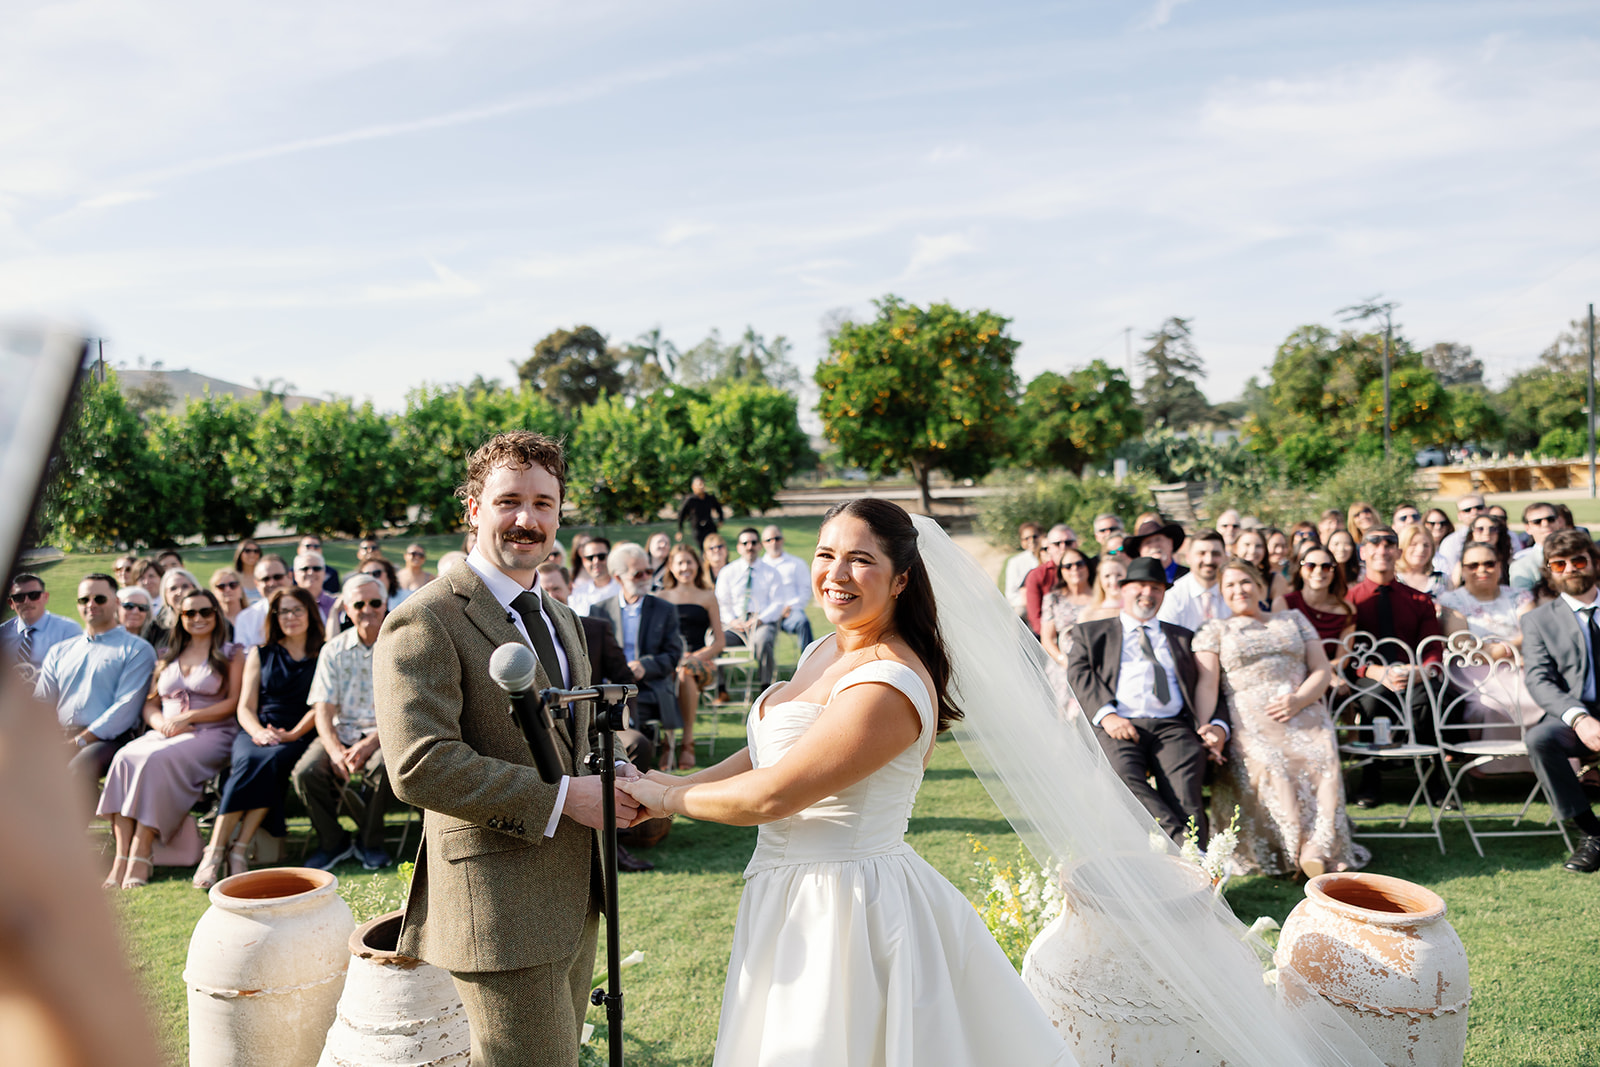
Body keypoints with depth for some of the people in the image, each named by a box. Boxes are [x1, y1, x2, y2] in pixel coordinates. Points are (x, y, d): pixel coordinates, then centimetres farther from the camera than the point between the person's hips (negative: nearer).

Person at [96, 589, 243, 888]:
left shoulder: (231, 655, 10)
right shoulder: (167, 657, 24)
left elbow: (233, 702, -1)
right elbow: (150, 705, 19)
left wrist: (188, 717, -11)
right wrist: (162, 723, -4)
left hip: (211, 733, -4)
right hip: (165, 734, 4)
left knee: (156, 760, -33)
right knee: (124, 758, -27)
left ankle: (141, 855, -33)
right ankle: (121, 856, -32)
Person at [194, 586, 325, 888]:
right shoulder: (261, 654, 20)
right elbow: (245, 707, 12)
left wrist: (293, 734, -14)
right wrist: (258, 732, -9)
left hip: (299, 736, -2)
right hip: (257, 731, 2)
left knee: (271, 760, -35)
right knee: (248, 760, -33)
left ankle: (239, 850, -34)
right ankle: (214, 851, -35)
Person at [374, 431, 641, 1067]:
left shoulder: (561, 620, 15)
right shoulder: (426, 621, -15)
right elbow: (420, 765, -24)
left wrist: (611, 774, 1)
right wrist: (562, 797, -23)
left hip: (574, 898, 9)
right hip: (500, 907, -8)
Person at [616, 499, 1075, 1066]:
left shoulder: (889, 686, -25)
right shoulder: (823, 653, 5)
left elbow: (771, 795, -23)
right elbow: (773, 749, 15)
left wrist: (667, 800, -10)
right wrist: (682, 782, 4)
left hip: (844, 907, -9)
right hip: (798, 896, 9)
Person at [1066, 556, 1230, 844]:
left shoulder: (1182, 637, 30)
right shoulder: (1092, 632, 23)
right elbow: (1079, 674, 7)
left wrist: (1218, 725, 0)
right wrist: (1106, 714, -12)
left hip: (1173, 726, 2)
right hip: (1119, 726, -1)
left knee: (1184, 785, -29)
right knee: (1123, 777, -33)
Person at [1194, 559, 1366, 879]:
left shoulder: (1293, 619, 25)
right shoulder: (1215, 630, 19)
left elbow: (1322, 670, 15)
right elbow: (1207, 685, 6)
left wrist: (1299, 699, -6)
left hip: (1302, 713, 1)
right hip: (1248, 720, -1)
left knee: (1321, 757, -31)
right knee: (1265, 765, -33)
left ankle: (1317, 850, -33)